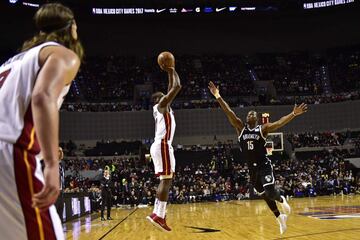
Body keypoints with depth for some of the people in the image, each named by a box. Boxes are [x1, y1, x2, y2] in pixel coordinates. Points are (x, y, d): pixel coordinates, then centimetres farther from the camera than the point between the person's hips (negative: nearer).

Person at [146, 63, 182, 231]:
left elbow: (171, 88, 34)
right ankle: (159, 216, -19)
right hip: (163, 145, -10)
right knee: (166, 180, -14)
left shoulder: (163, 107, 23)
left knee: (165, 180, 10)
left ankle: (156, 213, 8)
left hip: (161, 145, 10)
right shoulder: (162, 104, -1)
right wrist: (172, 71, 5)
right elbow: (177, 87, -8)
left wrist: (170, 72, 32)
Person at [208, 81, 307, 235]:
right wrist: (218, 97, -12)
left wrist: (294, 114, -27)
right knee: (265, 195, 11)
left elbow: (279, 123, -14)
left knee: (270, 192, -20)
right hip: (252, 169, 4)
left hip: (264, 166, -4)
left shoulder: (263, 129, -2)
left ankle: (282, 200, 17)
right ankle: (280, 217, 31)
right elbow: (229, 113, -4)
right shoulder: (241, 128, 4)